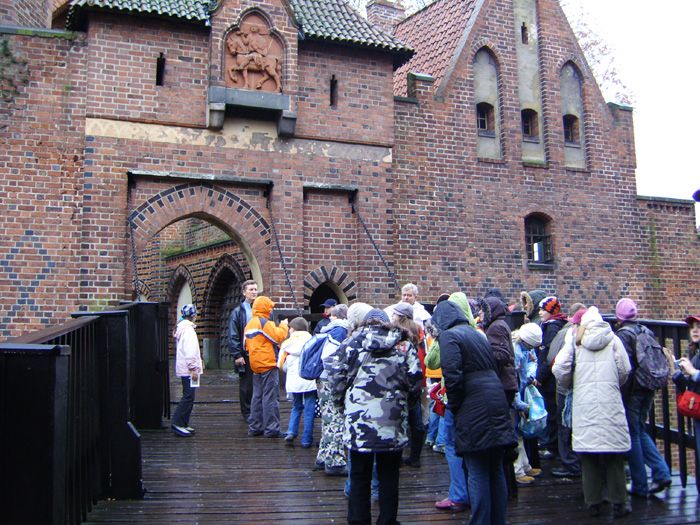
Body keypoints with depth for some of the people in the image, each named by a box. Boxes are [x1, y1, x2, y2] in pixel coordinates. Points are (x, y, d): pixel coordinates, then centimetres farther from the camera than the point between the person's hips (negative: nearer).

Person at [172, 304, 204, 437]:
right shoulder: (188, 329, -15)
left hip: (185, 369, 10)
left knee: (188, 396, 13)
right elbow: (190, 352, -21)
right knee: (188, 397, -8)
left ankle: (183, 424, 16)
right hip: (188, 369, -10)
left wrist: (198, 363, 25)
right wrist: (193, 369, -20)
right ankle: (177, 423, -8)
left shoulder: (181, 327, 17)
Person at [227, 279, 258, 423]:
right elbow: (233, 336, -4)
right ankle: (247, 413, 17)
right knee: (246, 386, 6)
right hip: (245, 356, -2)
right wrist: (237, 355, -11)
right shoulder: (237, 312, 0)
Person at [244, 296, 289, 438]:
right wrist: (284, 326, -3)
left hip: (256, 366, 9)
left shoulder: (249, 324, 17)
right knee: (271, 398, -6)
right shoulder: (264, 323, -13)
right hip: (268, 364, -9)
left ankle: (255, 427, 17)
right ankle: (271, 429, -6)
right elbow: (279, 336, -18)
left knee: (258, 397, 13)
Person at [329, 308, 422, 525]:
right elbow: (415, 382, 2)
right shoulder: (404, 346, 6)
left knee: (360, 475, 12)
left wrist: (342, 402, 16)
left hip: (358, 419, 0)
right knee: (389, 475, 13)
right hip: (392, 422, 0)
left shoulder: (353, 345, 4)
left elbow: (336, 377, 0)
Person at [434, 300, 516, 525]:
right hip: (497, 404, 8)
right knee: (496, 471, 14)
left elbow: (452, 376, -16)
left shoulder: (449, 336, -4)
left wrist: (454, 406, -2)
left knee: (478, 473, -3)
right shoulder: (477, 334, 21)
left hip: (474, 409, -8)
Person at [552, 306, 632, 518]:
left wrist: (570, 384, 15)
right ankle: (618, 503, 10)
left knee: (588, 455, 7)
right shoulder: (612, 339, 5)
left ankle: (593, 503, 13)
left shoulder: (574, 340, 4)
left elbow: (559, 368, -5)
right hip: (610, 402, 0)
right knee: (614, 454, 7)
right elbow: (625, 370, 2)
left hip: (583, 403, 0)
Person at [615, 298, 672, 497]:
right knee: (641, 432, 20)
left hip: (632, 391, -7)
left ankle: (640, 486, 10)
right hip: (648, 390, 7)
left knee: (633, 436, 3)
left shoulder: (623, 334, -14)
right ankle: (661, 473, 10)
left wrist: (622, 395, -14)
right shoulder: (645, 331, 7)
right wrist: (651, 392, 20)